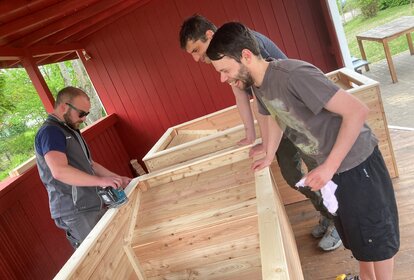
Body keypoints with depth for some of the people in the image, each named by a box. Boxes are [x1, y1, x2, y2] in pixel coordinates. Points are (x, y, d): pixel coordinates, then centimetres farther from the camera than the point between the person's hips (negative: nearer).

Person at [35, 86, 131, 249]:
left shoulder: (69, 130, 16)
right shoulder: (50, 132, -15)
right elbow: (59, 171, -30)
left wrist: (116, 178, 10)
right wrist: (100, 180, -29)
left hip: (93, 205, 9)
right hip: (76, 213, -9)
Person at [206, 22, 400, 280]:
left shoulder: (294, 75, -31)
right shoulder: (258, 85, -5)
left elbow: (357, 111, -31)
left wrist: (329, 166, -29)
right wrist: (269, 157, 26)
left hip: (357, 162, -8)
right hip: (329, 166, 8)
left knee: (376, 234, 13)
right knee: (352, 232, 26)